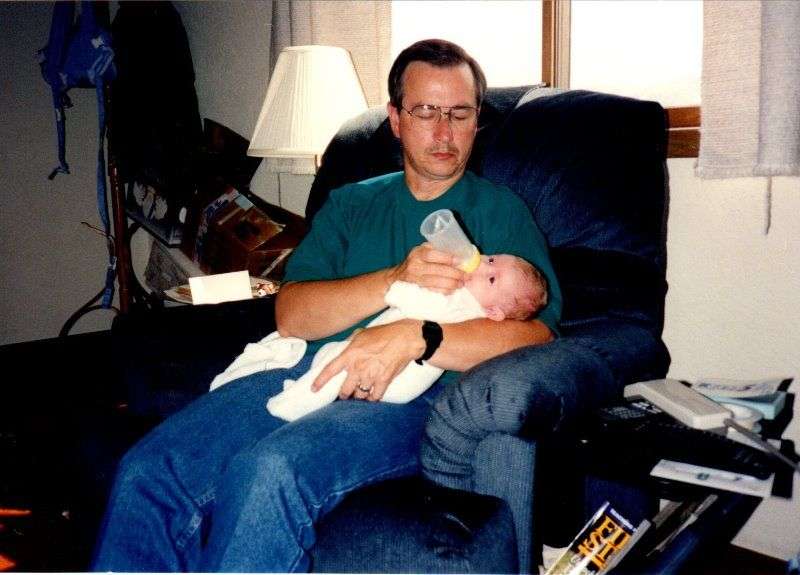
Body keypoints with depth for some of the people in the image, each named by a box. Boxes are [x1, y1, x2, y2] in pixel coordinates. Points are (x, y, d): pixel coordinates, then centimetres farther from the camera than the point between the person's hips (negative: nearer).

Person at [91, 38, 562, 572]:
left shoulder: (502, 212, 11)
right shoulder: (351, 203, 21)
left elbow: (537, 332, -6)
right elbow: (291, 316, 7)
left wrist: (414, 337, -20)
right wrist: (394, 281, -11)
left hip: (415, 394, -4)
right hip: (311, 370, 4)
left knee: (267, 472, -32)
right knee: (146, 472, -17)